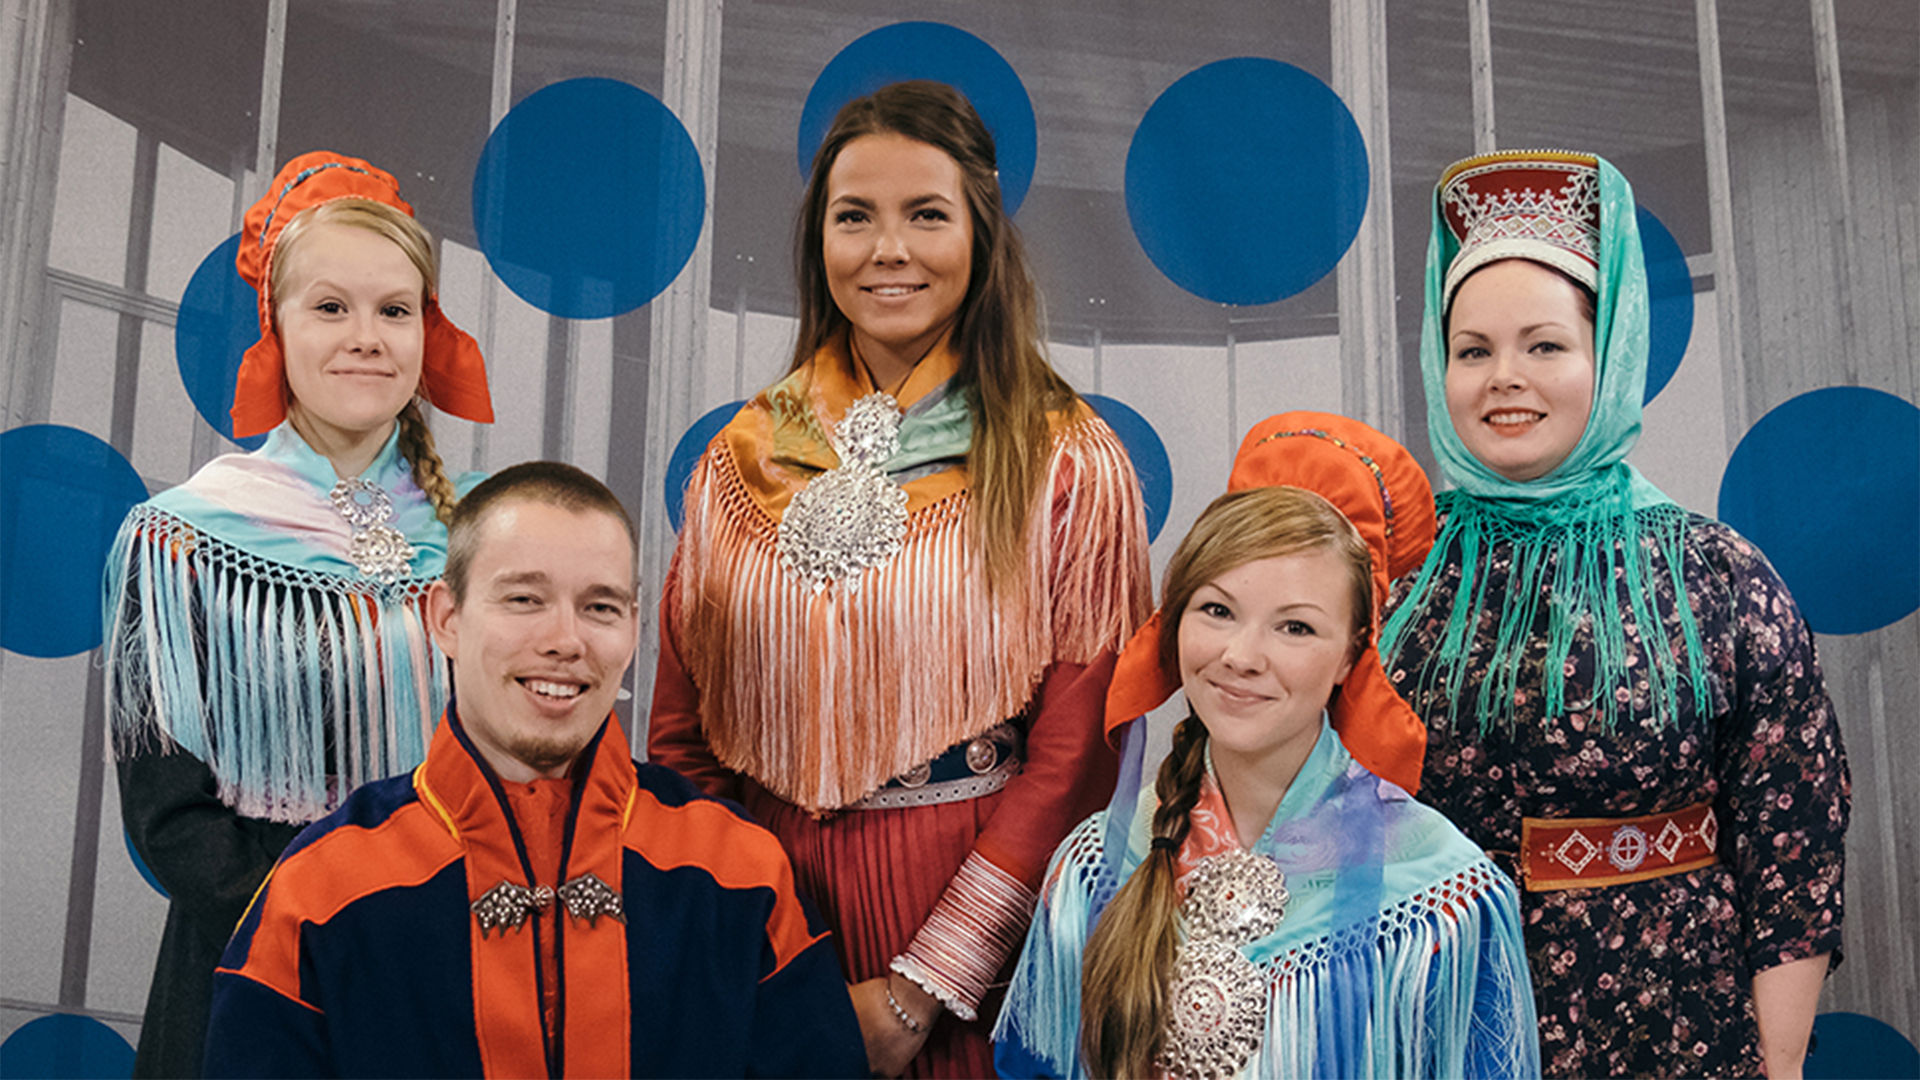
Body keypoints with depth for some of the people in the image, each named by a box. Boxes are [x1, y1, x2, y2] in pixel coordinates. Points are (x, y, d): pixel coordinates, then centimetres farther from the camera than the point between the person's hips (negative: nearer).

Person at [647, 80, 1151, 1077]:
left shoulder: (1069, 464, -7)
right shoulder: (744, 457, 3)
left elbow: (1074, 754, -10)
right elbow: (681, 730, 7)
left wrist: (920, 990, -13)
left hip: (970, 911, -3)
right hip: (762, 907, 3)